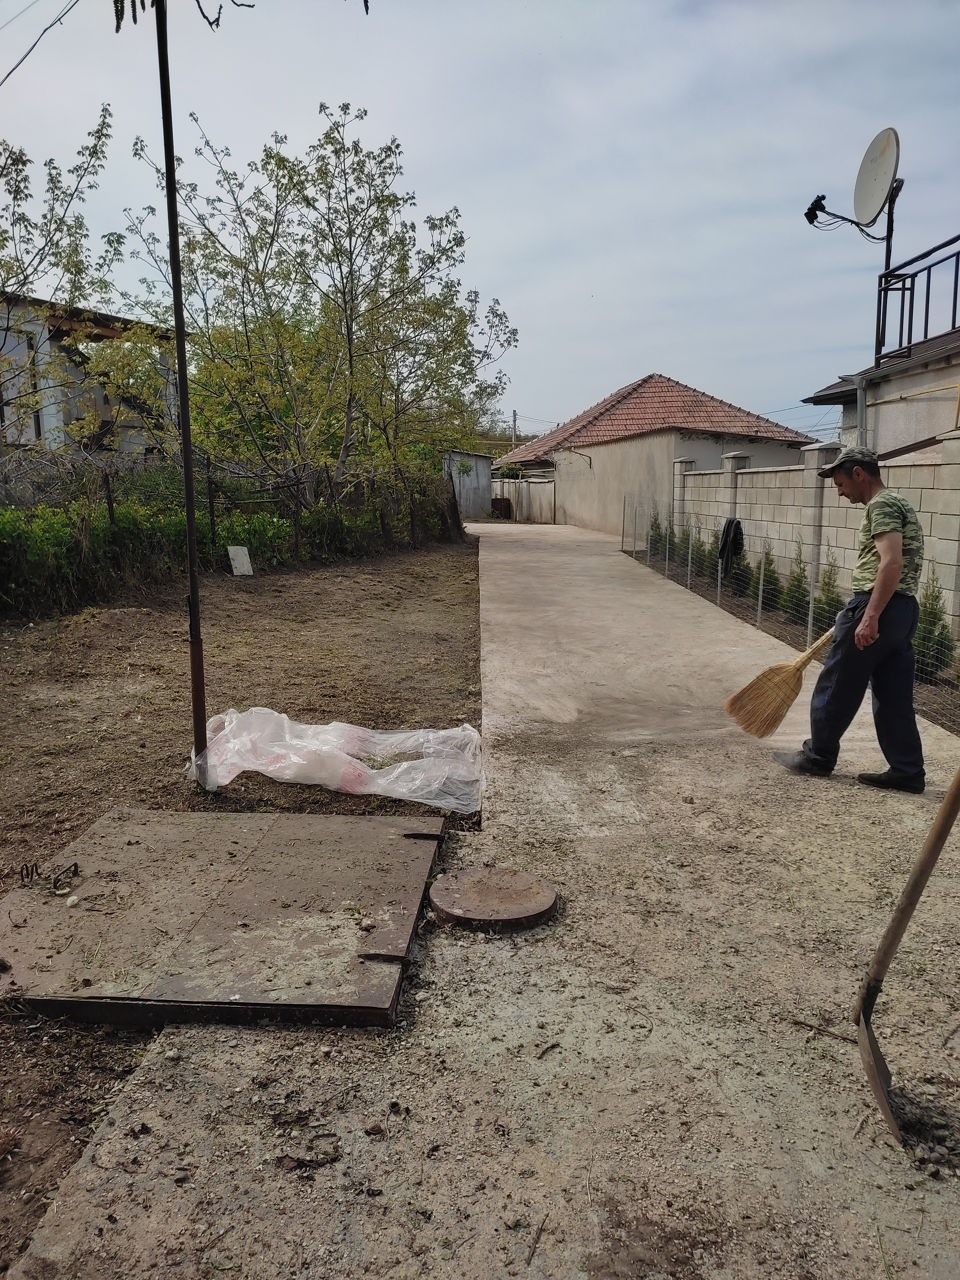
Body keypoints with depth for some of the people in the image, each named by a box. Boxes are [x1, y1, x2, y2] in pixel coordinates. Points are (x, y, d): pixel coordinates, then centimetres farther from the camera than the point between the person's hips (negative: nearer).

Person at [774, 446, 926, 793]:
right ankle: (907, 771, 13)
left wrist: (869, 617, -27)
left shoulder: (881, 505, -11)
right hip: (903, 609, 10)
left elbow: (892, 563, -23)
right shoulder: (898, 505, 21)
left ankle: (818, 756, 15)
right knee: (894, 697, 10)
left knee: (836, 687, 3)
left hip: (878, 607, -10)